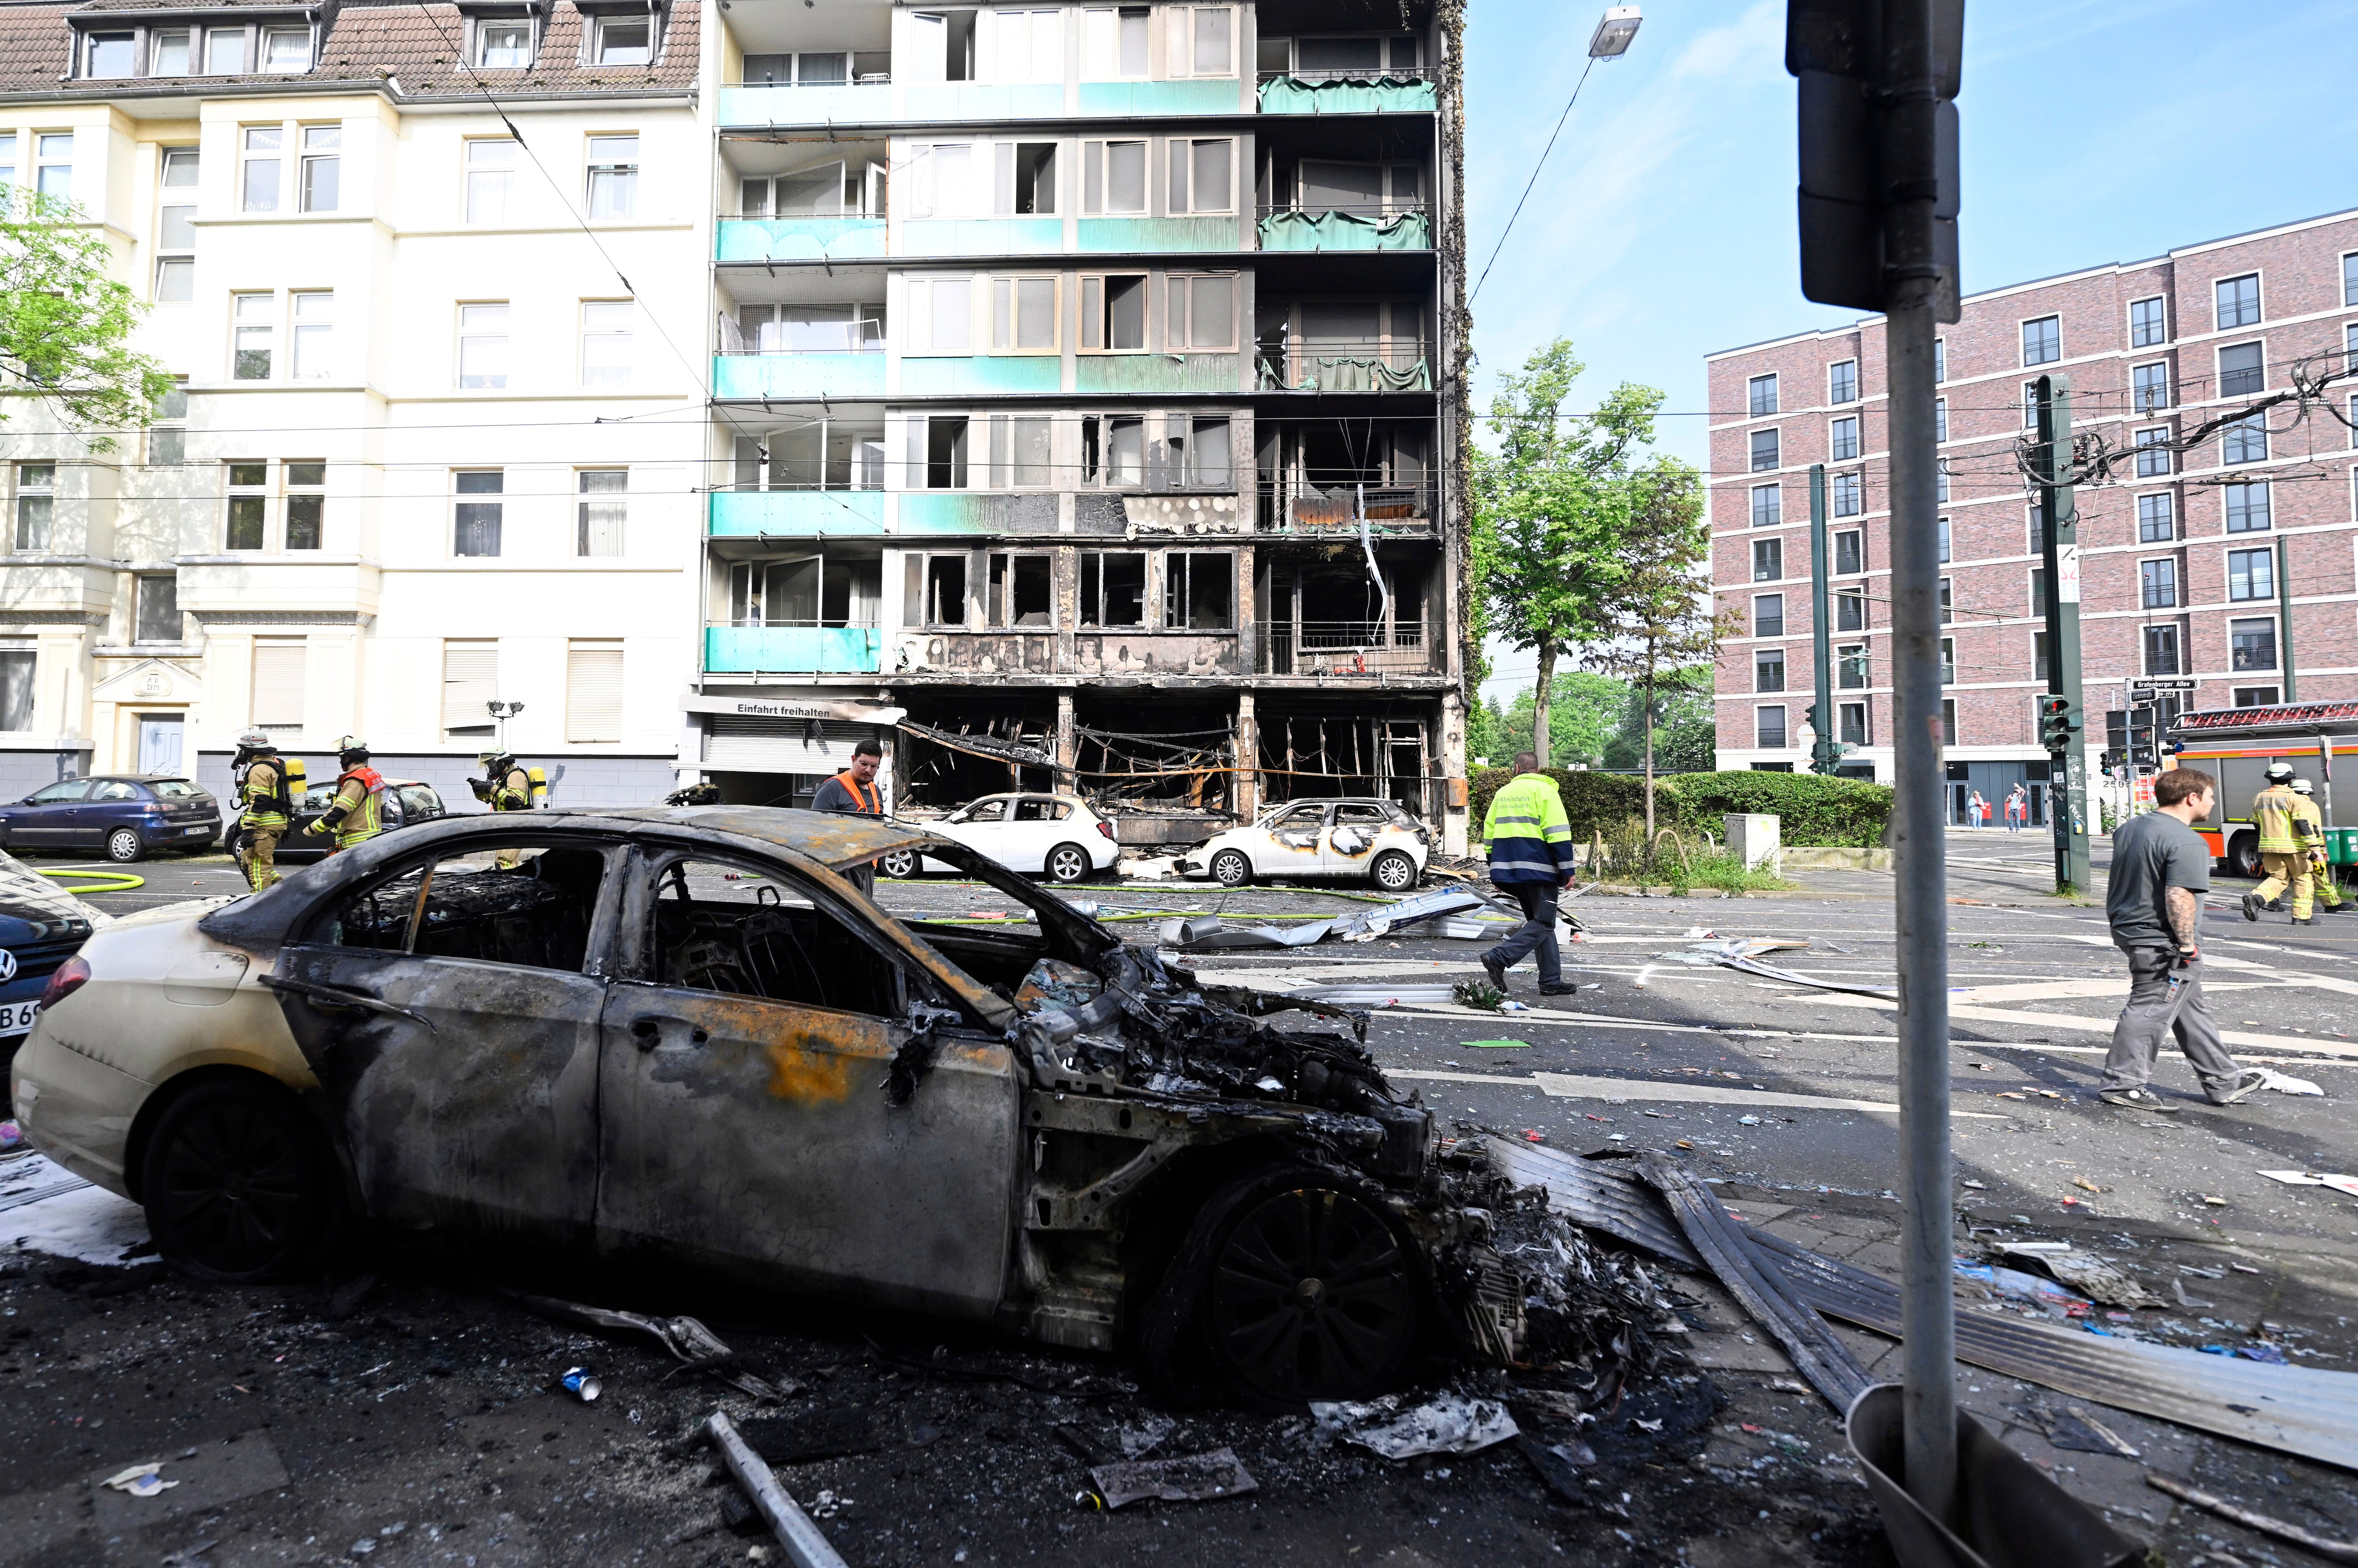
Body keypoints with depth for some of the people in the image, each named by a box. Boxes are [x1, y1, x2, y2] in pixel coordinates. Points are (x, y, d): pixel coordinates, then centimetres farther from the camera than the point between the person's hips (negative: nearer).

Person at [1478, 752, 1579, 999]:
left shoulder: (1502, 793, 16)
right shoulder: (1543, 790, -3)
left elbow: (1489, 833, 17)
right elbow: (1558, 833, -11)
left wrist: (1498, 871, 23)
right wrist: (1567, 869, -7)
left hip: (1508, 870, 7)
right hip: (1538, 868, -7)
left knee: (1540, 921, 13)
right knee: (1543, 923, -3)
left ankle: (1551, 982, 11)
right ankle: (1499, 958, -18)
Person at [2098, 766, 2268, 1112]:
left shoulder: (2129, 828, 10)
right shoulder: (2187, 843, -19)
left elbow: (2118, 882, 19)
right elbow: (2179, 896, -26)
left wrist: (2116, 923, 26)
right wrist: (2188, 943, -18)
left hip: (2129, 929, 10)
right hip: (2162, 943, -10)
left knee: (2190, 1009, 19)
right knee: (2151, 1010, -3)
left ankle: (2223, 1081, 29)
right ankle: (2123, 1084, 1)